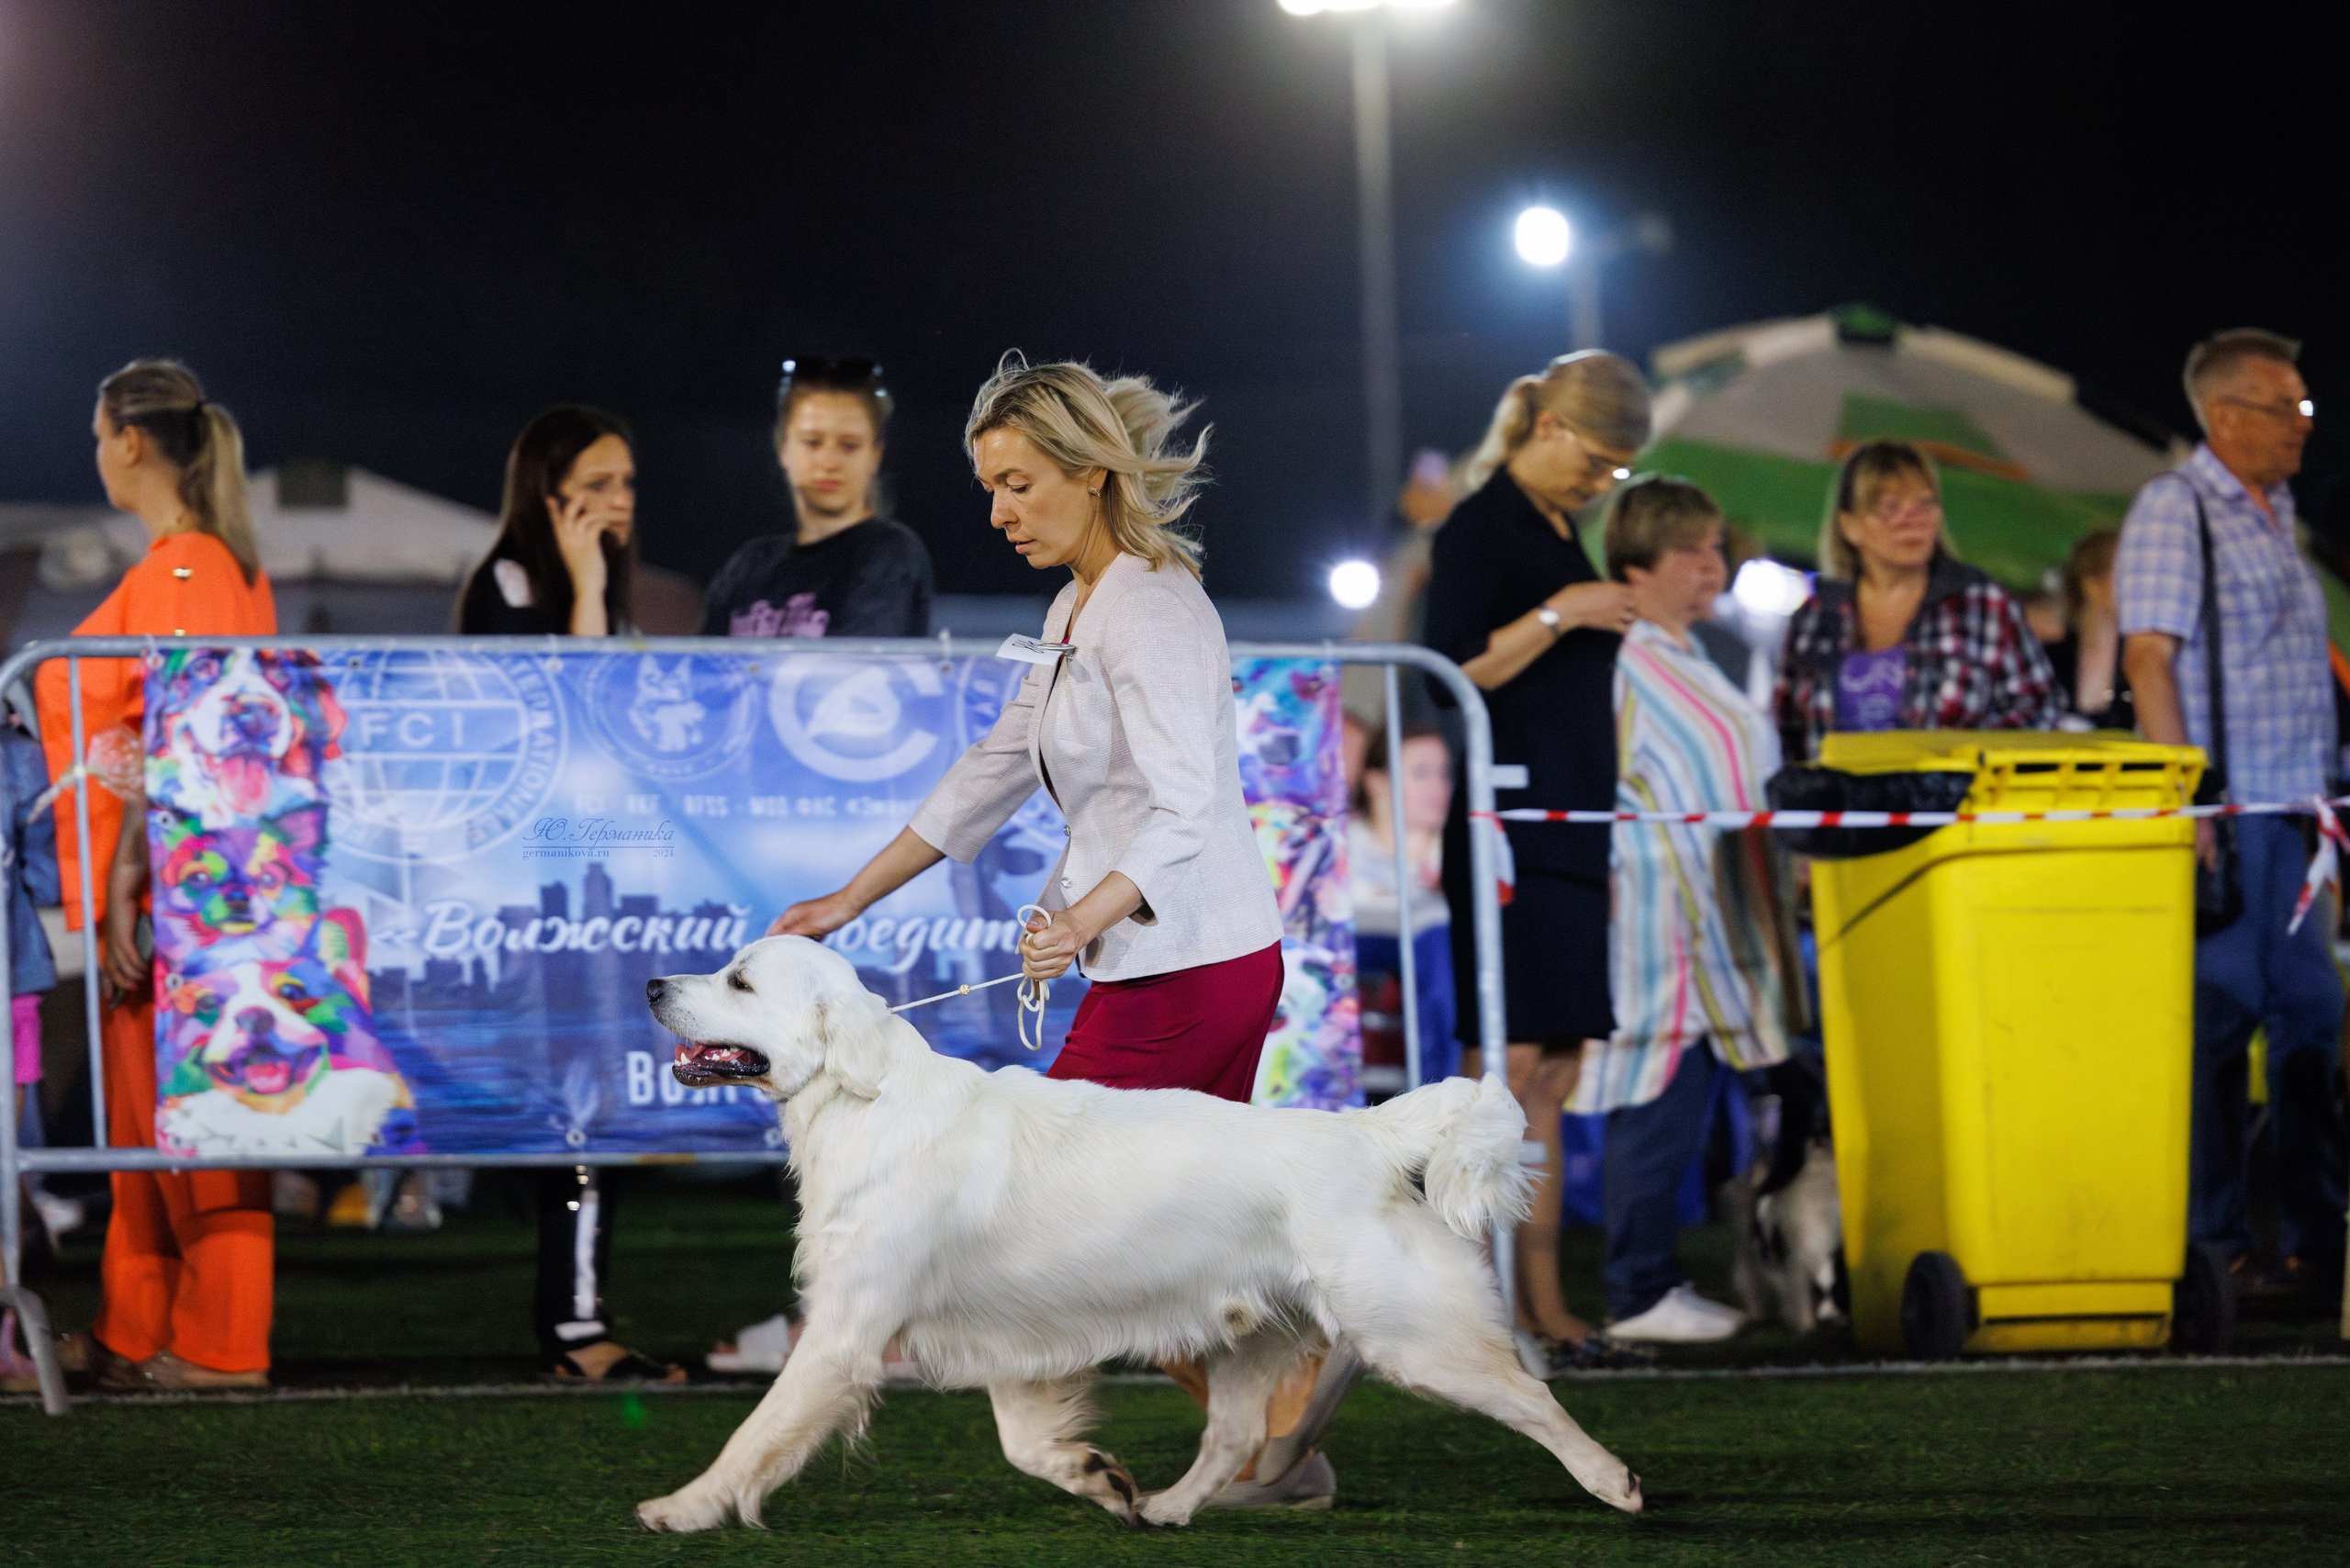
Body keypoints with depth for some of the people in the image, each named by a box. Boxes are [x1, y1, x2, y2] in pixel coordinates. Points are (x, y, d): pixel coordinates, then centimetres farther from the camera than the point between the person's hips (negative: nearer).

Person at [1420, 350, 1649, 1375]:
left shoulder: (1560, 536, 19)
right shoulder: (1479, 531, -7)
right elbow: (1451, 674, -16)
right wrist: (1560, 615, -18)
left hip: (1571, 831, 9)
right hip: (1508, 826, -9)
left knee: (1551, 1077, 6)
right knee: (1506, 1069, -12)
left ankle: (1542, 1307, 6)